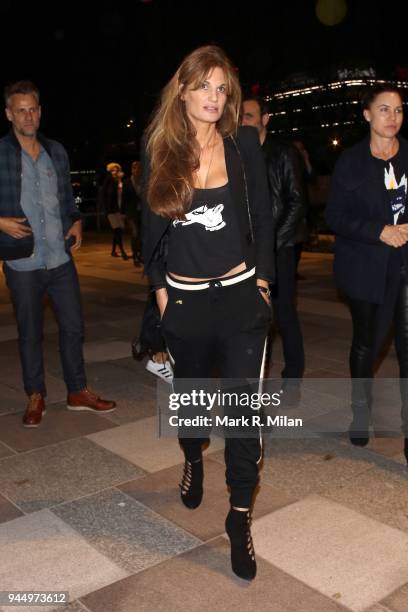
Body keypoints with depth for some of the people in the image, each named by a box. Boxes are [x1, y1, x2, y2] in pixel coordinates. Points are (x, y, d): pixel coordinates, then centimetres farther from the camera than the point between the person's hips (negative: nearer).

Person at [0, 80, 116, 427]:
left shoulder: (56, 152, 9)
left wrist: (76, 221, 2)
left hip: (61, 258, 3)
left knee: (73, 326, 8)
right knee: (30, 333, 9)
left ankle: (78, 392, 24)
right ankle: (36, 398, 25)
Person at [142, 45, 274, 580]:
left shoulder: (244, 143, -2)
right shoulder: (160, 150, -1)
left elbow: (261, 216, 3)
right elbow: (152, 225, 6)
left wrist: (263, 277, 0)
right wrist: (159, 286, 4)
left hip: (240, 295, -1)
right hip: (185, 299, 2)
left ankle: (240, 518, 13)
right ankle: (193, 462, 51)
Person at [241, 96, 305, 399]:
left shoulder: (283, 154, 2)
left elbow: (296, 203, -2)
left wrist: (274, 242, -9)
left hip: (278, 249, -3)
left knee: (285, 315, 1)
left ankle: (292, 381, 14)